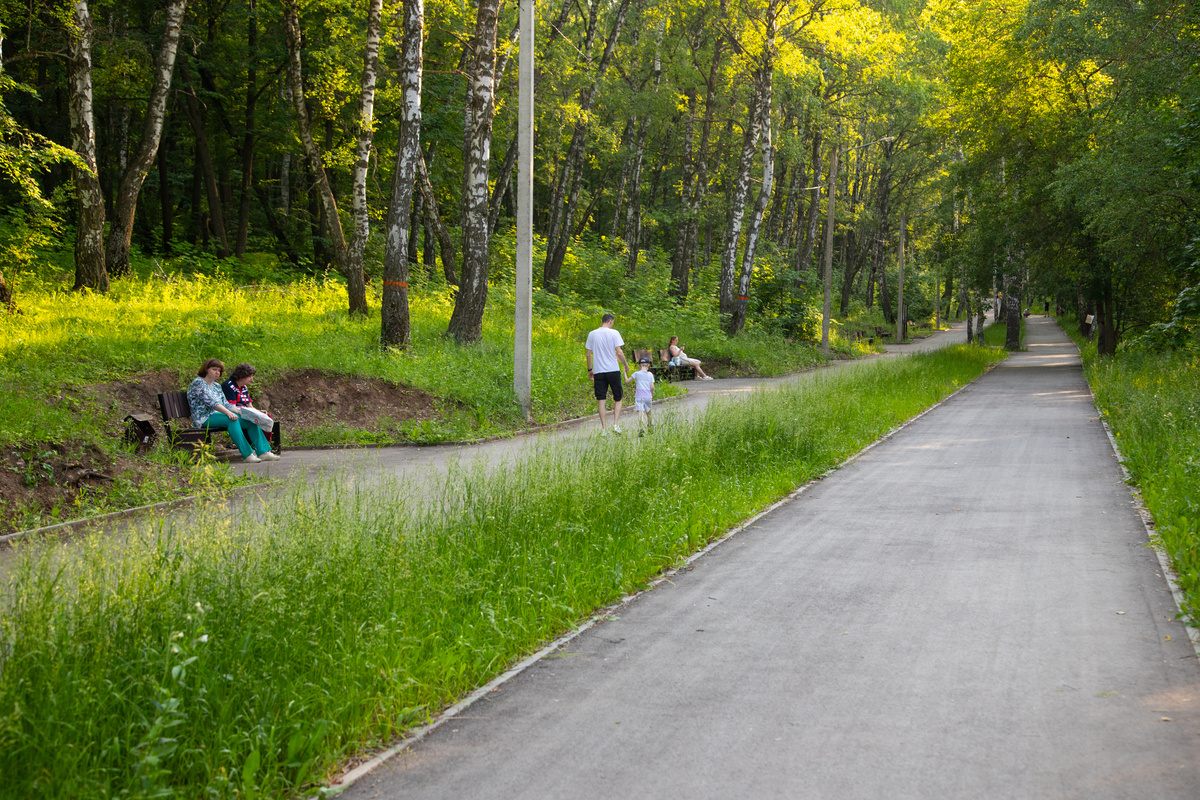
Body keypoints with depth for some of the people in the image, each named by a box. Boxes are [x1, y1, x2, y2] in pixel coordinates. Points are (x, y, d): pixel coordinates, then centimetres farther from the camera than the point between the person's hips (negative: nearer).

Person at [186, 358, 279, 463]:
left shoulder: (217, 386, 23)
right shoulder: (198, 383, -5)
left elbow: (225, 404, 18)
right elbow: (210, 402, -18)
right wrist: (228, 413, -29)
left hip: (219, 415, 9)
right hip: (205, 418, -9)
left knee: (250, 421, -11)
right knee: (232, 419, -36)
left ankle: (263, 452, -20)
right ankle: (247, 454, -44)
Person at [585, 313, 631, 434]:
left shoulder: (592, 334, 6)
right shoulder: (614, 333, -3)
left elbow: (589, 354, 7)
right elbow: (619, 352, -7)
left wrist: (590, 369, 16)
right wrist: (626, 365, 8)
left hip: (598, 371, 2)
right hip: (613, 370, -2)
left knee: (601, 400, 2)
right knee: (618, 399, 10)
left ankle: (603, 428, -2)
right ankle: (616, 425, -3)